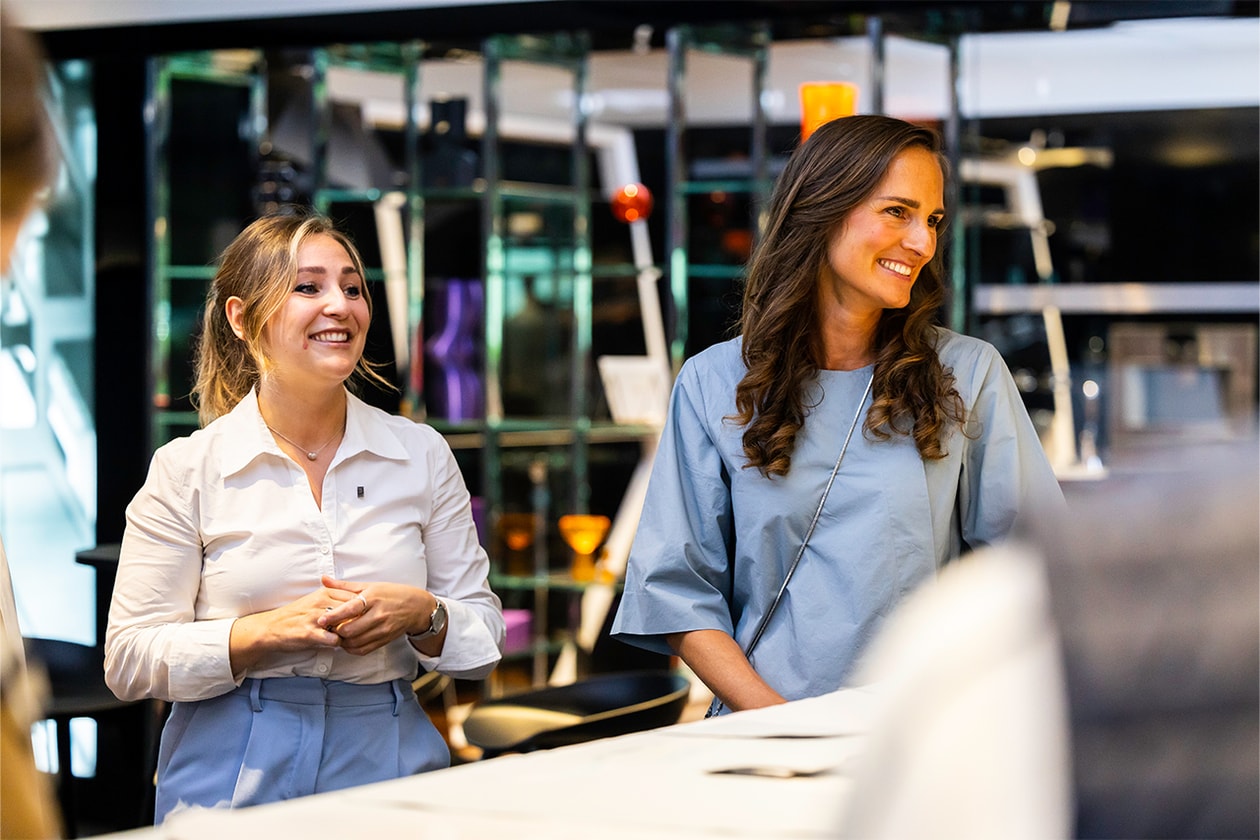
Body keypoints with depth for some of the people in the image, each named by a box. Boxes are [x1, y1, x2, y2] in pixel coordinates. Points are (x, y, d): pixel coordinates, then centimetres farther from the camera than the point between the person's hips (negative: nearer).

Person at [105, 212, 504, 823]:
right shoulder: (186, 469, 1)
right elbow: (129, 660, -2)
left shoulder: (422, 454, 8)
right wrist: (269, 630, -15)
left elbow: (484, 638, 11)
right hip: (233, 785, -2)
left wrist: (421, 615, -10)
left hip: (387, 768, 2)